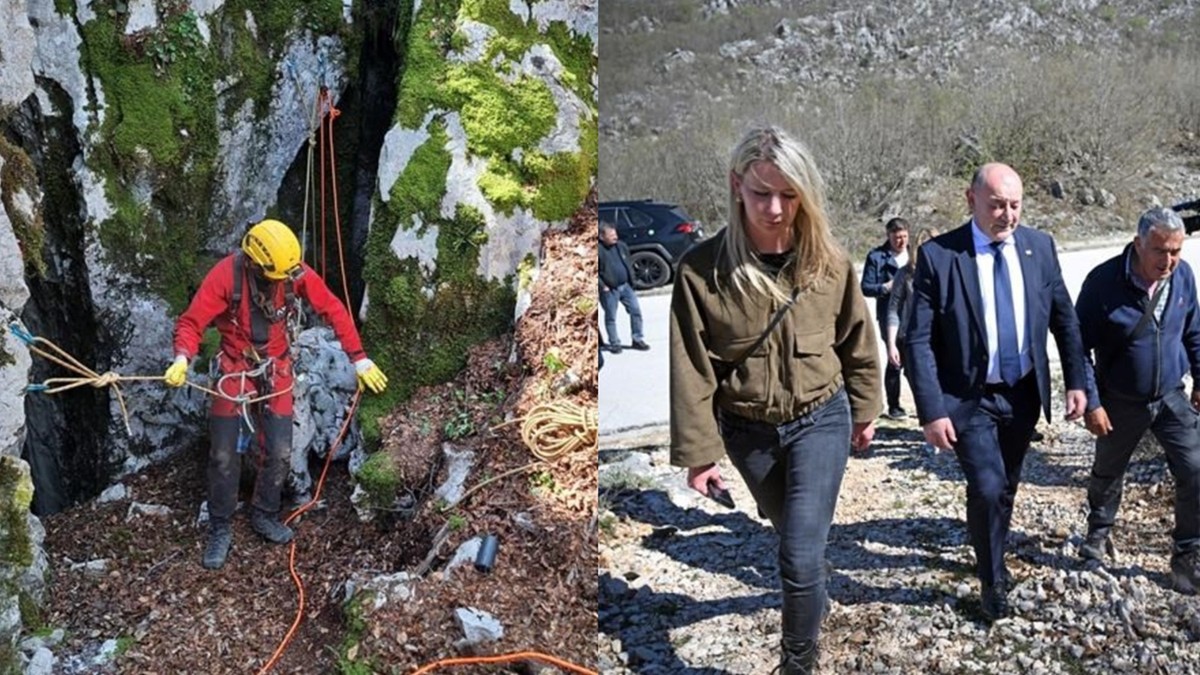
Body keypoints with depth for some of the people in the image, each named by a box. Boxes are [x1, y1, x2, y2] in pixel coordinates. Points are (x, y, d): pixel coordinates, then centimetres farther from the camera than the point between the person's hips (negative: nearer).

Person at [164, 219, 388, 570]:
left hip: (276, 368, 2)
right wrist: (182, 359, -41)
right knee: (223, 455, 1)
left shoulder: (295, 272, -19)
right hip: (235, 368, -2)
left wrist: (359, 359, -13)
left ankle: (264, 515, 28)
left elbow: (334, 310, -11)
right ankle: (220, 529, 19)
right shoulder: (226, 275, -24)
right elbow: (192, 321, -21)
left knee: (279, 453, 4)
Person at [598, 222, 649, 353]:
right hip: (609, 290, -5)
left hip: (625, 286, 6)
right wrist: (602, 286, -16)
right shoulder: (599, 250, -14)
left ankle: (637, 340, 14)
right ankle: (614, 343, 16)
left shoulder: (621, 246, 6)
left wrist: (631, 278, 11)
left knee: (636, 310, 3)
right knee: (611, 317, 4)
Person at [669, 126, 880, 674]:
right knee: (793, 535, 24)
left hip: (821, 419, -1)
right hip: (746, 429, 1)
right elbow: (691, 370, -13)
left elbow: (857, 342, 3)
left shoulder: (828, 262, -12)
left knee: (802, 555, -8)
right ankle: (808, 588, 56)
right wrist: (699, 451, -11)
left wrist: (865, 410, 11)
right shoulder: (702, 269, -18)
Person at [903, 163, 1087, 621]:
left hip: (1024, 394, 4)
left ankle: (992, 555, 43)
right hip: (971, 398, -4)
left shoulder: (1040, 246, -2)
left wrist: (1075, 380, 2)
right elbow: (918, 340, -15)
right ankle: (993, 579, 13)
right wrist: (932, 411, -19)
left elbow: (1064, 317, 8)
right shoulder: (938, 255, -14)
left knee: (1007, 485, 17)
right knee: (987, 487, -11)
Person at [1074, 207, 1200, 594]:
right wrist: (1091, 402, -15)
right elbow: (1080, 346, -14)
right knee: (1107, 473, 15)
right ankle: (1100, 532, 40)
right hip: (1120, 403, -2)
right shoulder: (1104, 282, -20)